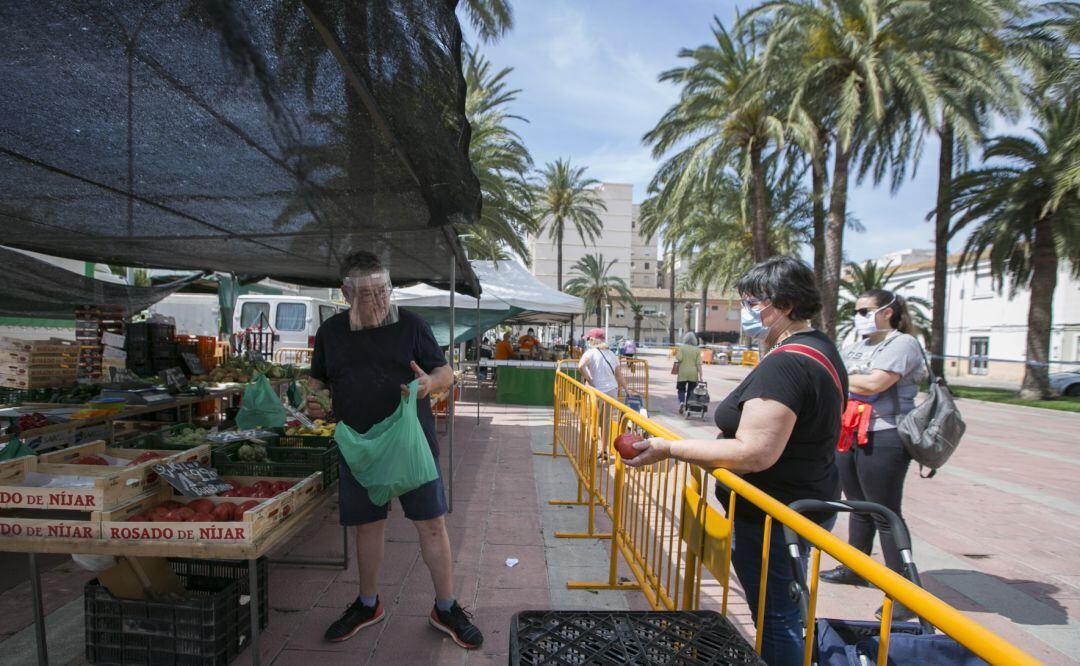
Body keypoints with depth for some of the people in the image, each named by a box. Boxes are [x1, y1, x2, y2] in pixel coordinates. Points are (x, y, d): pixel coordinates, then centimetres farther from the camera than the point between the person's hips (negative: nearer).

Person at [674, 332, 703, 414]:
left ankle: (681, 402, -15)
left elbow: (679, 359, -15)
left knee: (681, 389, 11)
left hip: (682, 373, -1)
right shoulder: (697, 350, 2)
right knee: (690, 391, 11)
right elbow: (698, 364, -3)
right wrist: (700, 376, -2)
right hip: (693, 373, 1)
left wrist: (676, 360, 8)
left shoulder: (682, 347, -3)